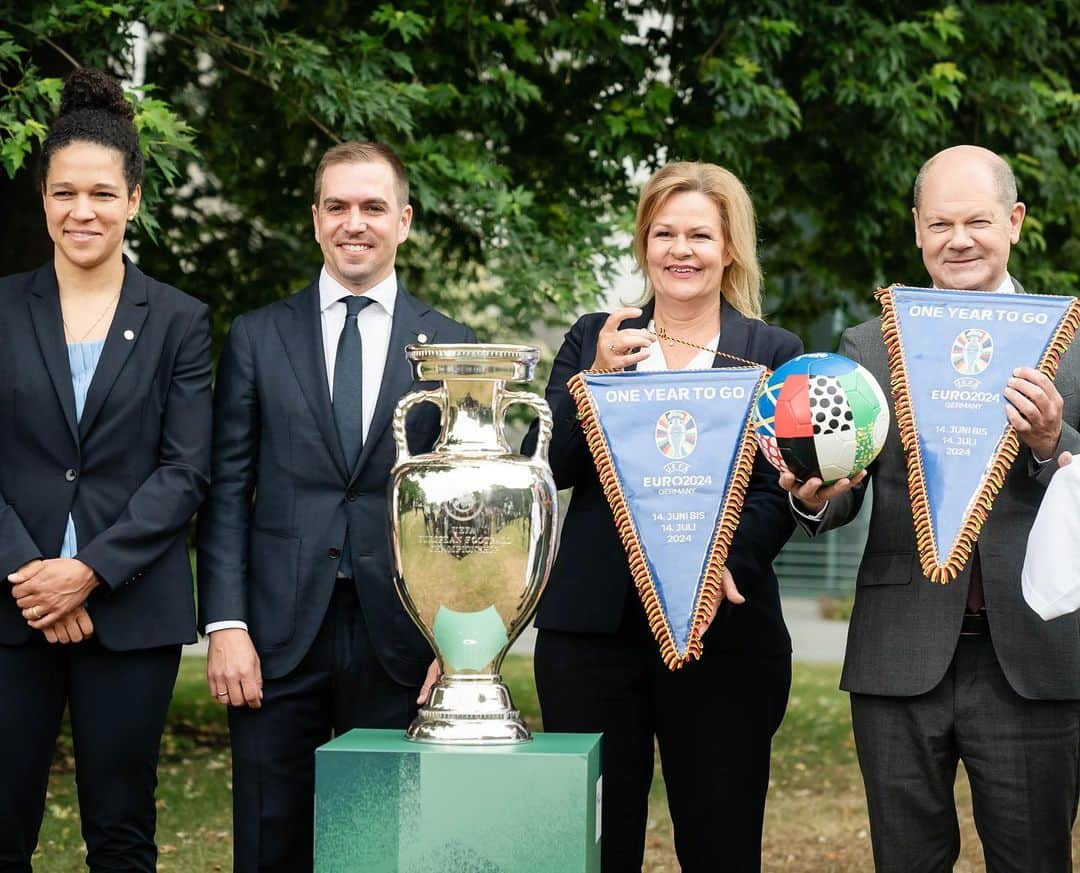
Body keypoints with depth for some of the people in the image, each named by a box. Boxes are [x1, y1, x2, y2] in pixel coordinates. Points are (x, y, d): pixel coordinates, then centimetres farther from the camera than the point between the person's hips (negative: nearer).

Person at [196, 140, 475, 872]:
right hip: (278, 638, 0)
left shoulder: (451, 345, 7)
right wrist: (226, 625, -5)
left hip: (400, 641, 0)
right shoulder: (257, 337, 8)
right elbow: (228, 491, 4)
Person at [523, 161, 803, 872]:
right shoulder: (593, 340, 11)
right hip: (593, 625, 1)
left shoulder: (774, 353, 6)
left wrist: (723, 560, -22)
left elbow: (777, 494, -3)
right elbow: (545, 469, 2)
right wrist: (594, 379, -13)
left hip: (721, 627, -1)